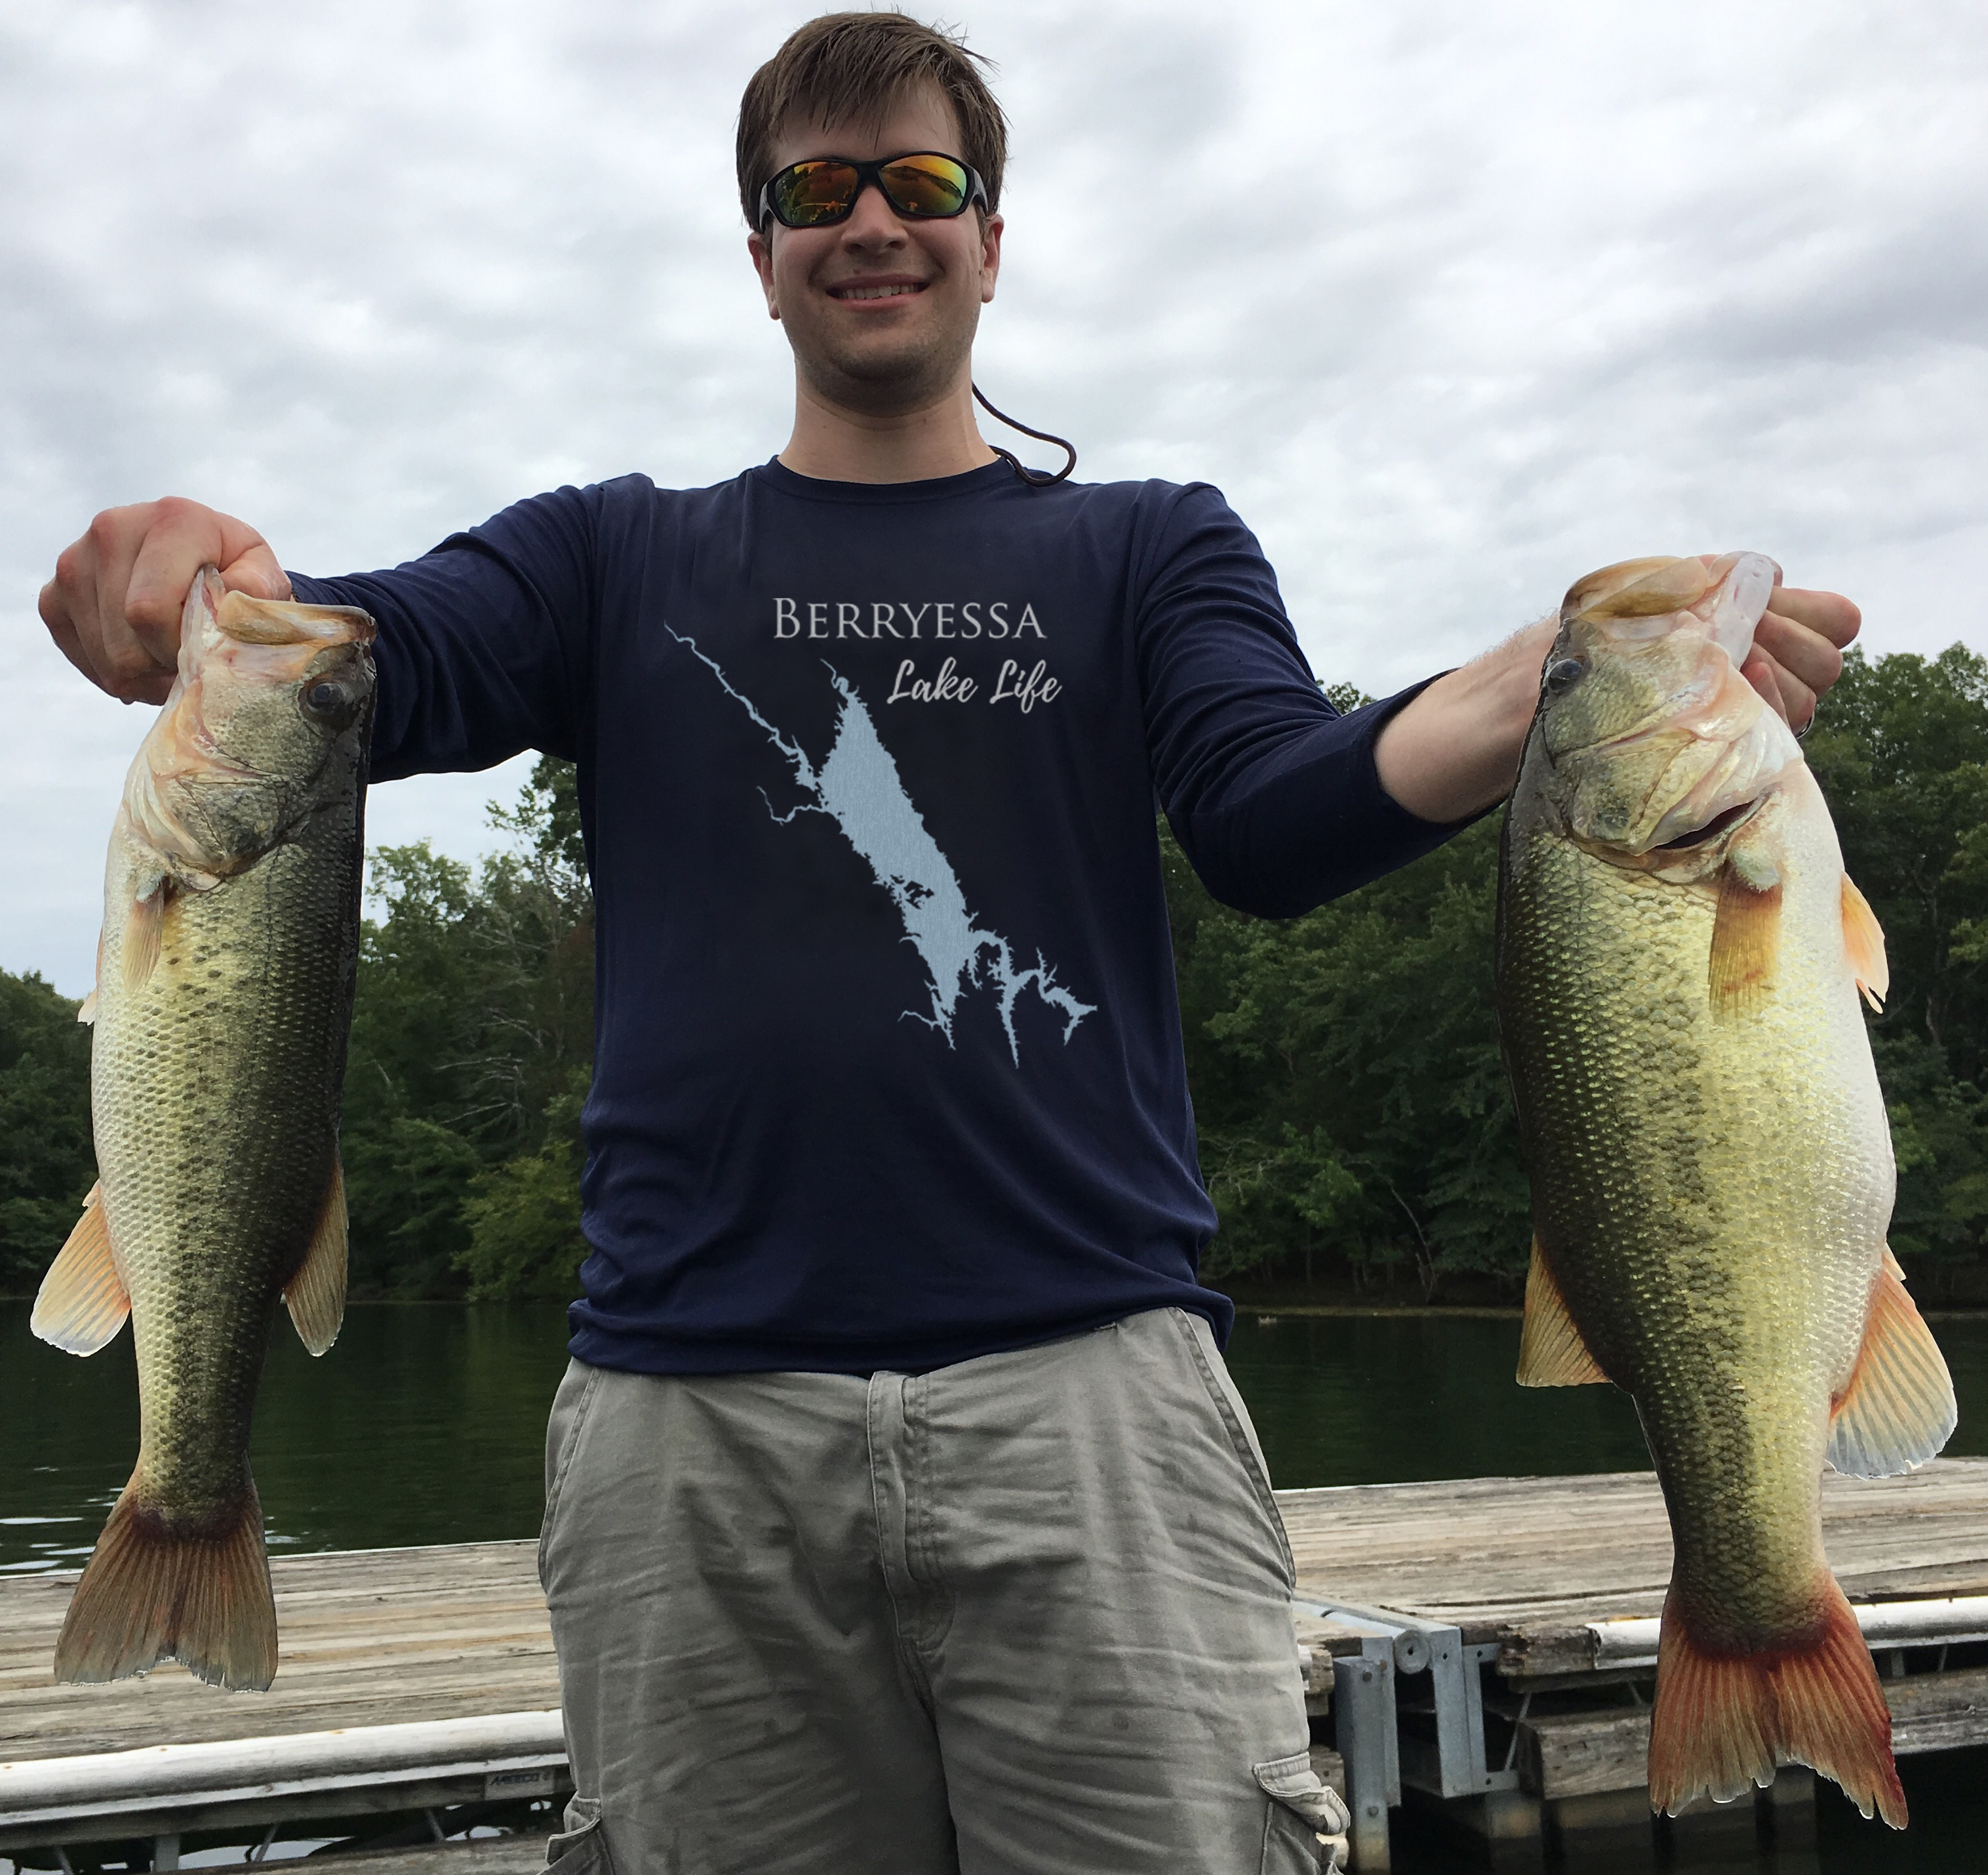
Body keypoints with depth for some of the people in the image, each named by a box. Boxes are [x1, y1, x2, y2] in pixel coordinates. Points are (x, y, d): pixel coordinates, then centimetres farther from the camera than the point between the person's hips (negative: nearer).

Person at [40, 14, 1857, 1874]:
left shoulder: (1147, 548, 15)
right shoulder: (623, 559, 17)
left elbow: (1277, 820, -2)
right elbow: (376, 665, 0)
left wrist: (1555, 680, -22)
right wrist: (210, 592, -24)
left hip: (1085, 1378, -1)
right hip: (692, 1414, 1)